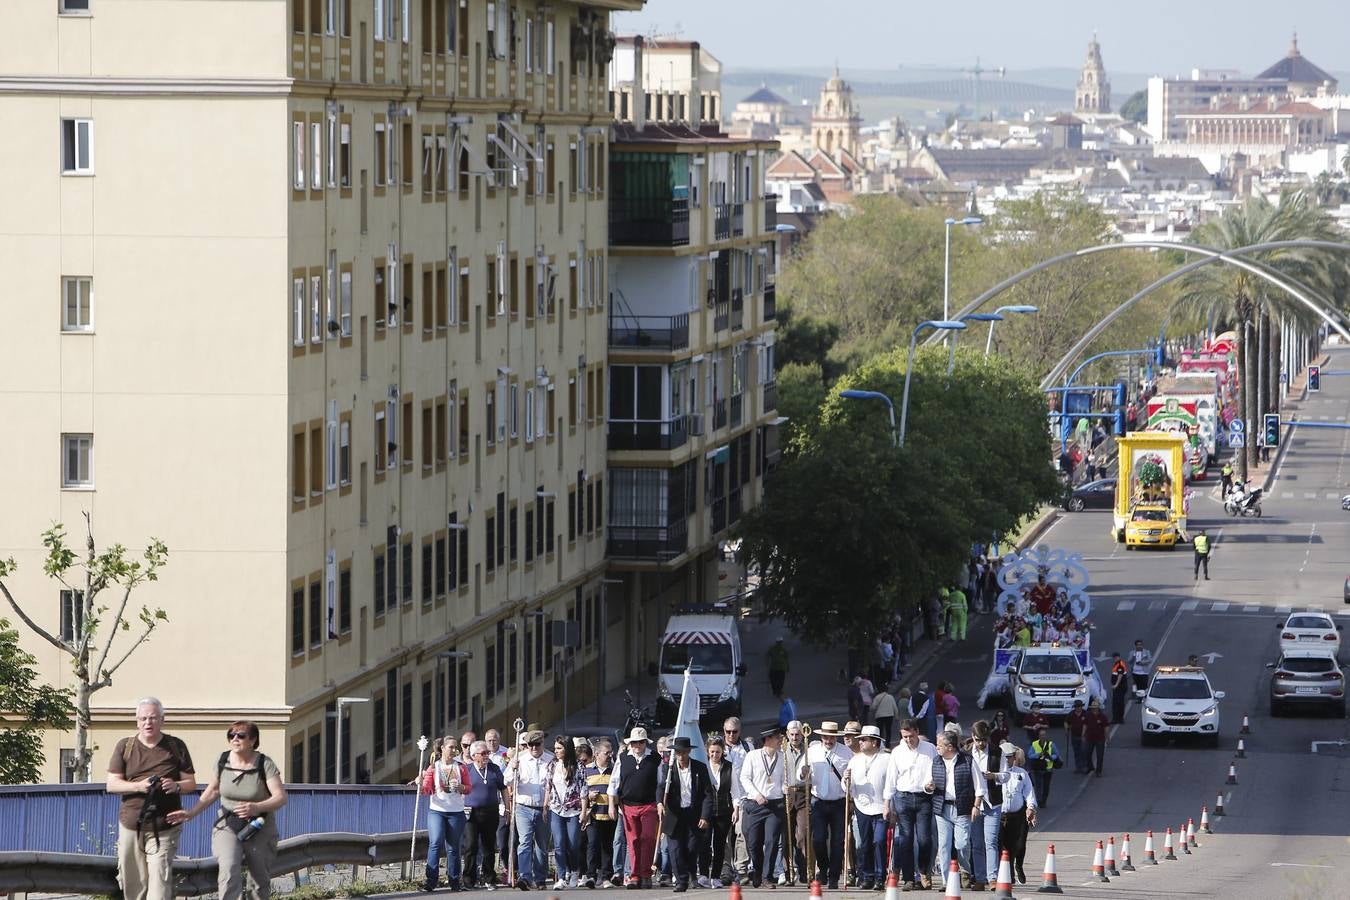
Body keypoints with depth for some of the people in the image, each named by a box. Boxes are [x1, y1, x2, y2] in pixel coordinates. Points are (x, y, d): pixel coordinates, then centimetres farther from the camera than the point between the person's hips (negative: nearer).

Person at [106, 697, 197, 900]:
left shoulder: (176, 747, 6)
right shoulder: (124, 747, 7)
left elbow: (191, 783, 9)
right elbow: (111, 785, 3)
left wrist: (176, 786, -15)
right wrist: (138, 786, -16)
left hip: (164, 828, -2)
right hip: (130, 827, 2)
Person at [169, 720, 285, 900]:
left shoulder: (265, 764, -11)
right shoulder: (223, 761, 0)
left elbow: (280, 797, -18)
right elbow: (213, 790, 16)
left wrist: (257, 808, -36)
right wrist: (191, 813, 7)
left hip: (259, 831, -1)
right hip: (227, 826, 1)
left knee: (262, 882, 7)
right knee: (229, 870, -24)